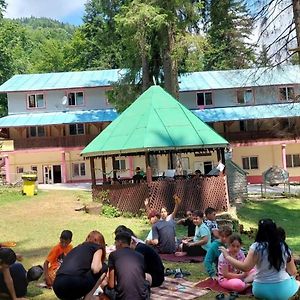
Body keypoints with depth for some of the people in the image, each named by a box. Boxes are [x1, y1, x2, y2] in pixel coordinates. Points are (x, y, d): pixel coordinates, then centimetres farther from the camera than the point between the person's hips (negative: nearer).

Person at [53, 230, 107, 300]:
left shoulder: (77, 247, 34)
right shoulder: (97, 247, 15)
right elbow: (95, 269, -3)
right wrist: (100, 264, 21)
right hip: (74, 284, -7)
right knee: (103, 267, 17)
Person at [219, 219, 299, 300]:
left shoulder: (256, 247, -14)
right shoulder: (284, 247, -3)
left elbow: (245, 267, -17)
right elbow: (293, 272, 2)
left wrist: (227, 257, -8)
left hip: (262, 290, -2)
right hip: (283, 290, 2)